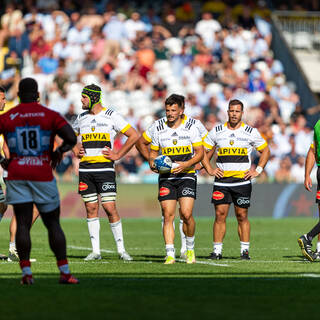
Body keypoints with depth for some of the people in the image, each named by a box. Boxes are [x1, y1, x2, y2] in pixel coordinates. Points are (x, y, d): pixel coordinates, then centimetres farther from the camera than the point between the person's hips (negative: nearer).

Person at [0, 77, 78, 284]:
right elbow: (72, 138, -10)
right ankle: (65, 272, 7)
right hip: (43, 174, -1)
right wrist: (59, 151, 8)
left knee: (23, 224, 1)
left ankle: (26, 272, -8)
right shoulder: (50, 116, -1)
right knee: (53, 224, 8)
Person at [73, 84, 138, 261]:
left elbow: (133, 135, -2)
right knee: (91, 208, 3)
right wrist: (76, 150, 10)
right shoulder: (81, 118, 12)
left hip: (104, 168, -4)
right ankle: (95, 251, 7)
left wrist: (118, 155, -5)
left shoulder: (111, 116, -3)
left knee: (110, 208, -9)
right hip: (85, 168, 4)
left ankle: (121, 249, 0)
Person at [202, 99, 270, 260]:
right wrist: (209, 169, 4)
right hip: (221, 180, 1)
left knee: (242, 216, 0)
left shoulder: (251, 132, 3)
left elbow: (265, 150, 13)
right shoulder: (217, 131, 6)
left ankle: (244, 251, 6)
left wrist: (258, 170, 3)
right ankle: (217, 251, 0)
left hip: (242, 180, -1)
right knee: (220, 215, -4)